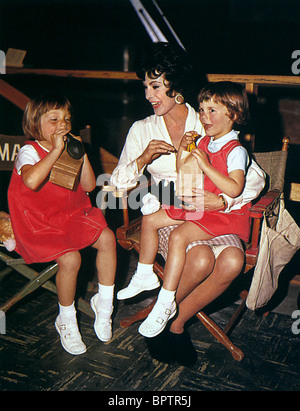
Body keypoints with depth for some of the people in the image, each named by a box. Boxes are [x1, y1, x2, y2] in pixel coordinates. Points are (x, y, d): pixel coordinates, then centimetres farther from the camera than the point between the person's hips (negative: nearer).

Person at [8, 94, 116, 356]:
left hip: (72, 215, 6)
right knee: (70, 258, -28)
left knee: (107, 237, -17)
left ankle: (104, 304, 4)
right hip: (39, 223, -6)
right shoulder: (29, 152, -12)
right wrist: (56, 151, -30)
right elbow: (31, 181, -37)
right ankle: (67, 320, -1)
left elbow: (89, 185, 2)